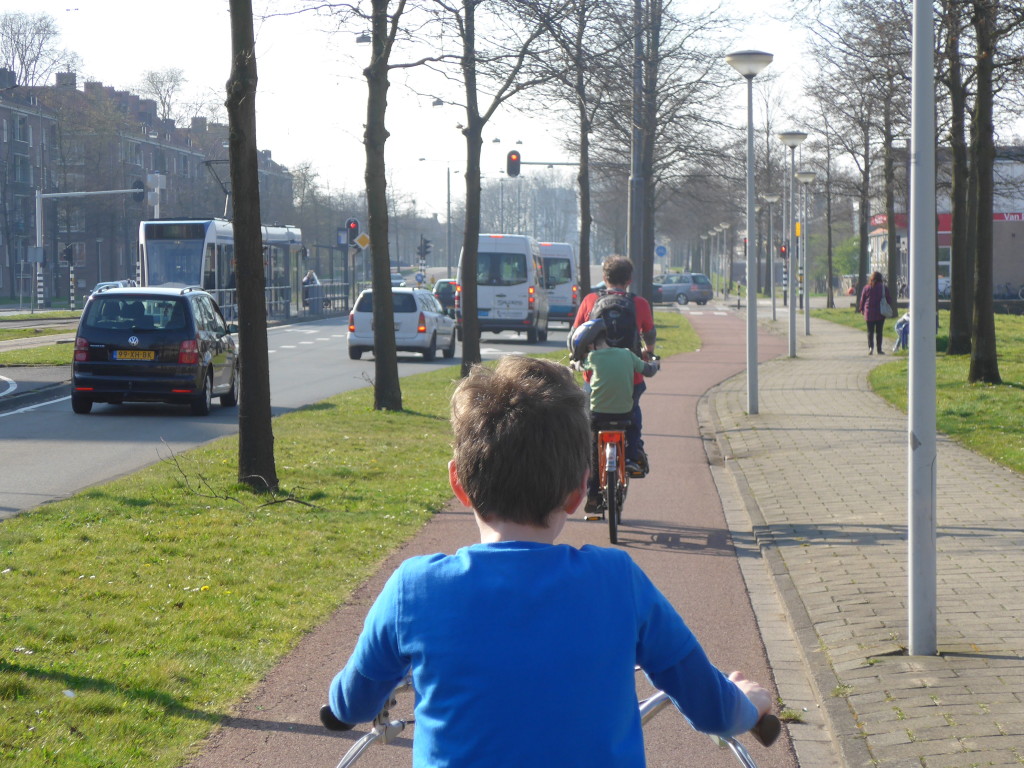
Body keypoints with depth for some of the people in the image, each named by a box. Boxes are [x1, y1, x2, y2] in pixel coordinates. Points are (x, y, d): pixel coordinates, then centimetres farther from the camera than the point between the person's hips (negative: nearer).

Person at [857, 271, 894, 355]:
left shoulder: (867, 288, -1)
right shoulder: (884, 287, -3)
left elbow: (862, 300, 4)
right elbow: (889, 299, 2)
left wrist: (861, 309, 18)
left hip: (869, 313, 0)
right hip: (880, 313, 0)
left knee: (870, 331, 6)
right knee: (879, 331, 7)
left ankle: (870, 346, -14)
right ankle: (879, 349, 8)